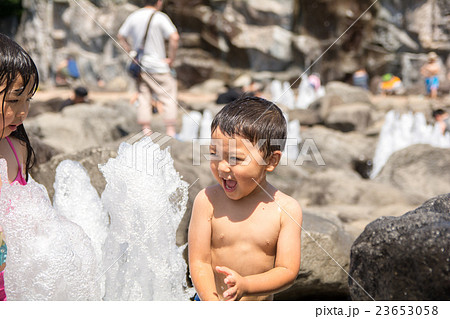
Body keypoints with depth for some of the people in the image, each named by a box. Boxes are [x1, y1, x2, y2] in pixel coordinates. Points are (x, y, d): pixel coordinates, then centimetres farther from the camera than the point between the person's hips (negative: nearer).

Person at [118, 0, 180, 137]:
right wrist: (171, 58, -12)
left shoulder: (134, 16, 5)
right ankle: (171, 131, 1)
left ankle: (146, 130, 11)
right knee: (169, 98, 3)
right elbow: (174, 37, -22)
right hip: (158, 66, -5)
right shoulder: (160, 17, -12)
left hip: (139, 65, 5)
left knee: (143, 99, 11)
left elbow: (121, 37, 13)